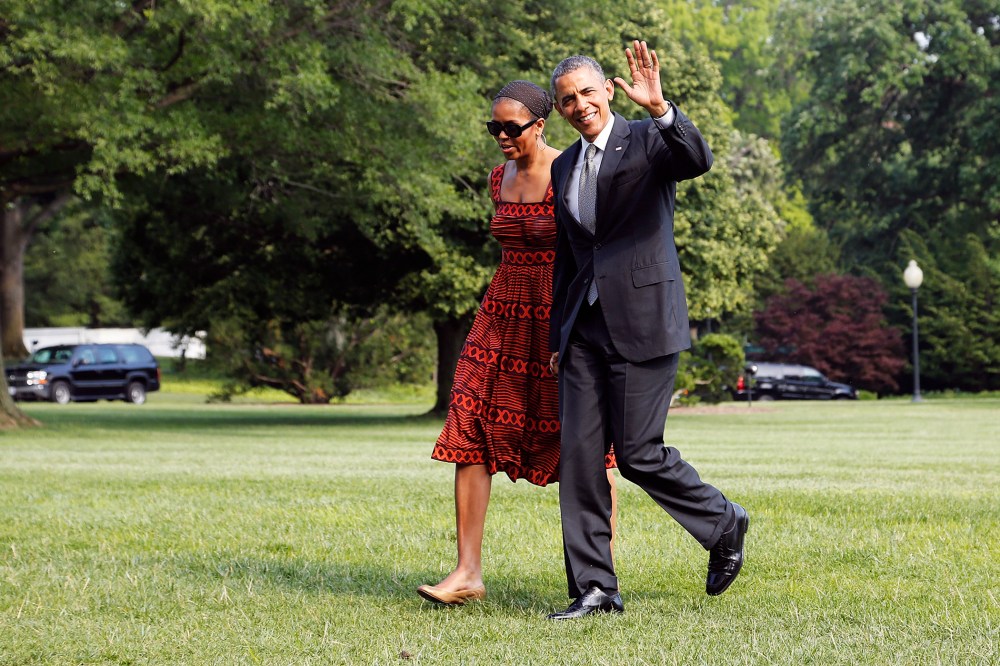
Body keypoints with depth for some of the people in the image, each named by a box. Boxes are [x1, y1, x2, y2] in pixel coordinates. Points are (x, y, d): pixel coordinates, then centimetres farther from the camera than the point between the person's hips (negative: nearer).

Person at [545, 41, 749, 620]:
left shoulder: (649, 139, -3)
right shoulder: (565, 166, 17)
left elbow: (699, 160, -26)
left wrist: (659, 107, -40)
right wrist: (558, 337, 21)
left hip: (642, 322, -6)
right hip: (585, 327, 6)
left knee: (639, 453, -6)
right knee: (579, 456, 0)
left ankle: (724, 525, 19)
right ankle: (595, 590, 6)